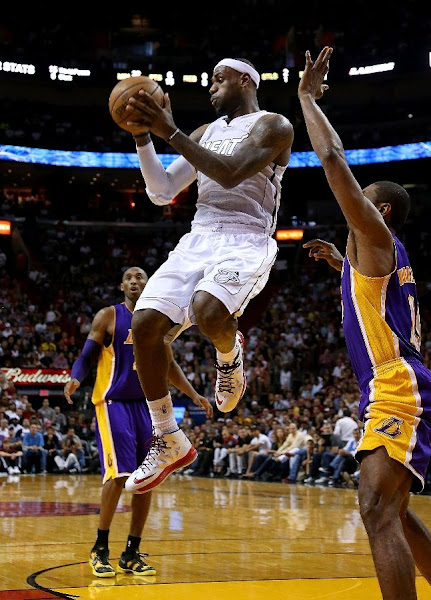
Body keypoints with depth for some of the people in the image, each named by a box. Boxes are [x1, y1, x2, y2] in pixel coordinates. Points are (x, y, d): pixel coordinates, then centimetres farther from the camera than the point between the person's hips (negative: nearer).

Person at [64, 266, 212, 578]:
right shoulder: (109, 316, -2)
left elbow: (169, 365, 21)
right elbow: (87, 356, -5)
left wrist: (194, 395, 13)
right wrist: (75, 379, -26)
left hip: (147, 404, 5)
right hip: (113, 402, -5)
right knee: (119, 474, -16)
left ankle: (132, 553, 12)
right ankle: (100, 548, -1)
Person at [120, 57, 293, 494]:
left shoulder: (273, 127, -2)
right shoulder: (205, 132, 21)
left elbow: (231, 174, -19)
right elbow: (161, 192, 16)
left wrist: (170, 132, -19)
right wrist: (143, 134, 3)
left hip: (246, 242, -7)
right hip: (198, 239, 7)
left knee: (208, 310, -37)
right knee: (145, 324, -12)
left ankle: (230, 355, 3)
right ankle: (169, 443, 1)